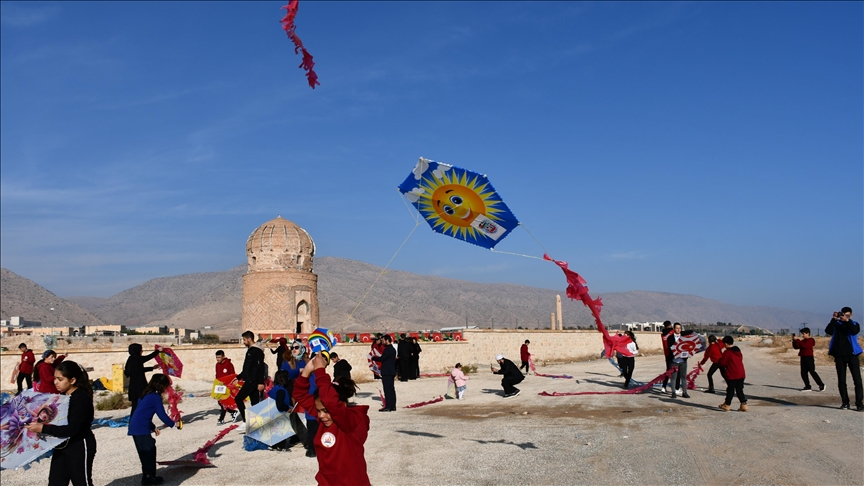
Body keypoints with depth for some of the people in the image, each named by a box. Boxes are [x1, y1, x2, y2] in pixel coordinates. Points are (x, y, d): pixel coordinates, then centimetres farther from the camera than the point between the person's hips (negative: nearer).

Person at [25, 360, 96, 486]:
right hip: (61, 447, 9)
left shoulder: (82, 398, -22)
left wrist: (43, 428, -27)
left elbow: (72, 429, -27)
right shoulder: (62, 395, 6)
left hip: (80, 448, -9)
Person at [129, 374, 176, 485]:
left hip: (135, 428, 9)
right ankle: (149, 477, 4)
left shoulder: (147, 395, 17)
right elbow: (162, 414, -12)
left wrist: (153, 427, 24)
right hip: (141, 429, -9)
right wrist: (172, 424, 4)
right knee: (149, 451, -1)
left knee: (146, 452, 15)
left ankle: (148, 476, 23)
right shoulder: (156, 397, -11)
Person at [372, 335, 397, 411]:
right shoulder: (393, 349, 15)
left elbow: (382, 358, -20)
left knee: (387, 389, -7)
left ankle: (388, 406, -7)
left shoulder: (387, 349, -16)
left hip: (386, 372, -10)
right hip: (392, 372, 10)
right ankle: (393, 406, 12)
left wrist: (373, 358, -4)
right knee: (391, 389, 10)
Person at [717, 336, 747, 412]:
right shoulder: (738, 351, 10)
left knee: (730, 390, 3)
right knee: (739, 390, 11)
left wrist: (719, 360, 10)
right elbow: (741, 360, 18)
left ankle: (727, 405, 13)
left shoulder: (727, 352, -13)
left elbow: (722, 363, -10)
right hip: (741, 374, 7)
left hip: (732, 375, -6)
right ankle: (744, 404, 8)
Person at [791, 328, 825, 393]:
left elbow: (805, 345, -23)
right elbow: (795, 347, 14)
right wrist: (794, 340, 1)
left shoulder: (811, 340, -6)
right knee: (803, 373, 3)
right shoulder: (803, 341, 18)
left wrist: (798, 340, -22)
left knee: (812, 372, -8)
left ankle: (821, 385, 2)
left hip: (809, 358, -8)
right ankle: (807, 386, 7)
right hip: (803, 358, 8)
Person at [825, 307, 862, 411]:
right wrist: (834, 319, -14)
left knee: (857, 379, -5)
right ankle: (845, 403, 11)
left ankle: (859, 403, -3)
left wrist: (847, 321, -21)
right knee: (841, 380, 4)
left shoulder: (855, 324, 7)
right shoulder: (836, 324, 8)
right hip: (839, 355, 1)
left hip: (852, 354, -1)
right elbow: (828, 331, -11)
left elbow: (855, 331, -15)